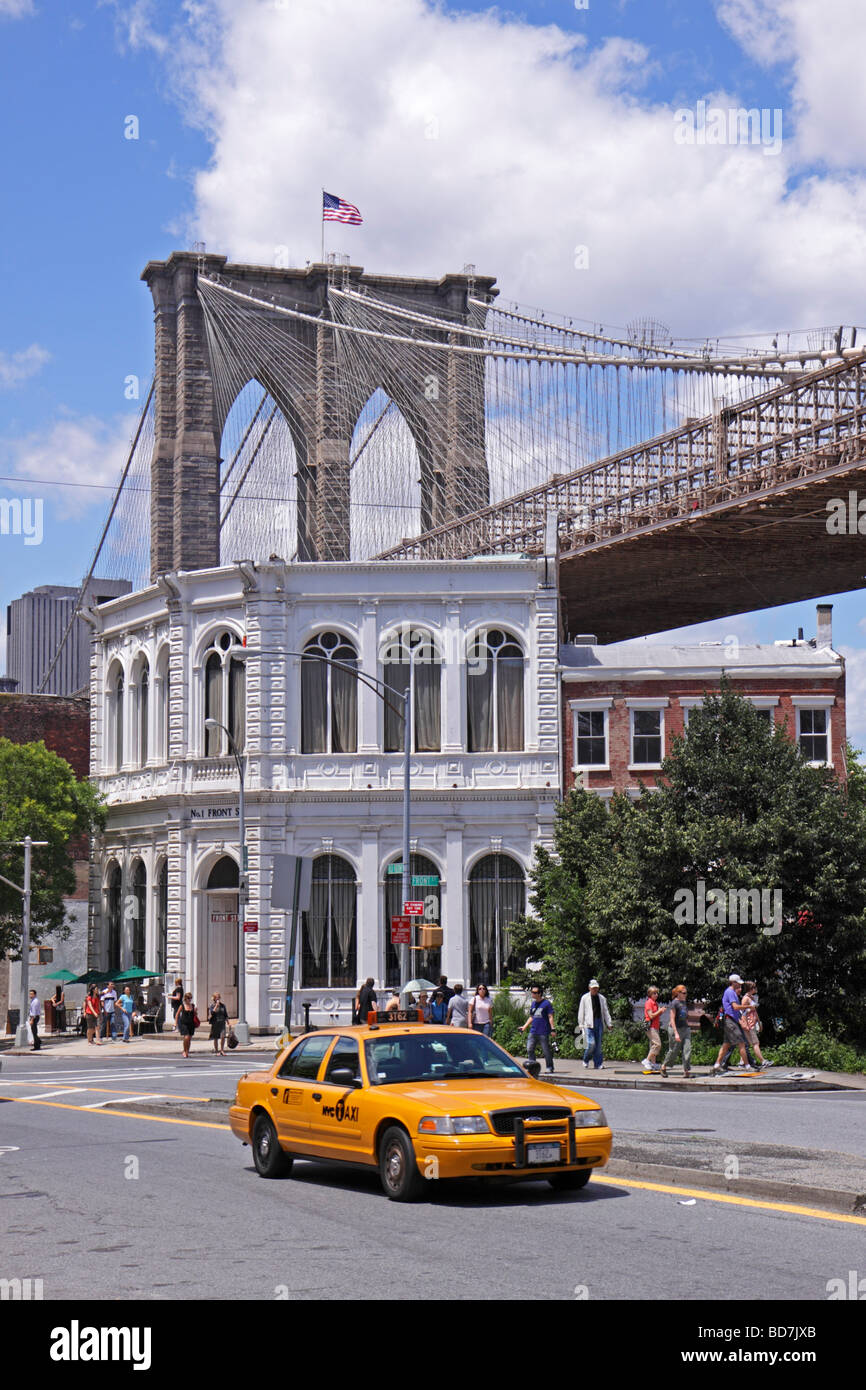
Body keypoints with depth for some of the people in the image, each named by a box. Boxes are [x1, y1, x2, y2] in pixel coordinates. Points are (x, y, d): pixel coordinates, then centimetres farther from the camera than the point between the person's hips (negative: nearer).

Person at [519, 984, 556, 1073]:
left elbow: (550, 1017, -7)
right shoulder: (533, 1003, 15)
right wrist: (524, 1027, 18)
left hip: (543, 1032, -7)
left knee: (546, 1051, -1)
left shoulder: (546, 1003, -5)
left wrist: (553, 1029, -14)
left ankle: (550, 1068, 9)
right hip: (533, 1031, 7)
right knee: (529, 1050, 3)